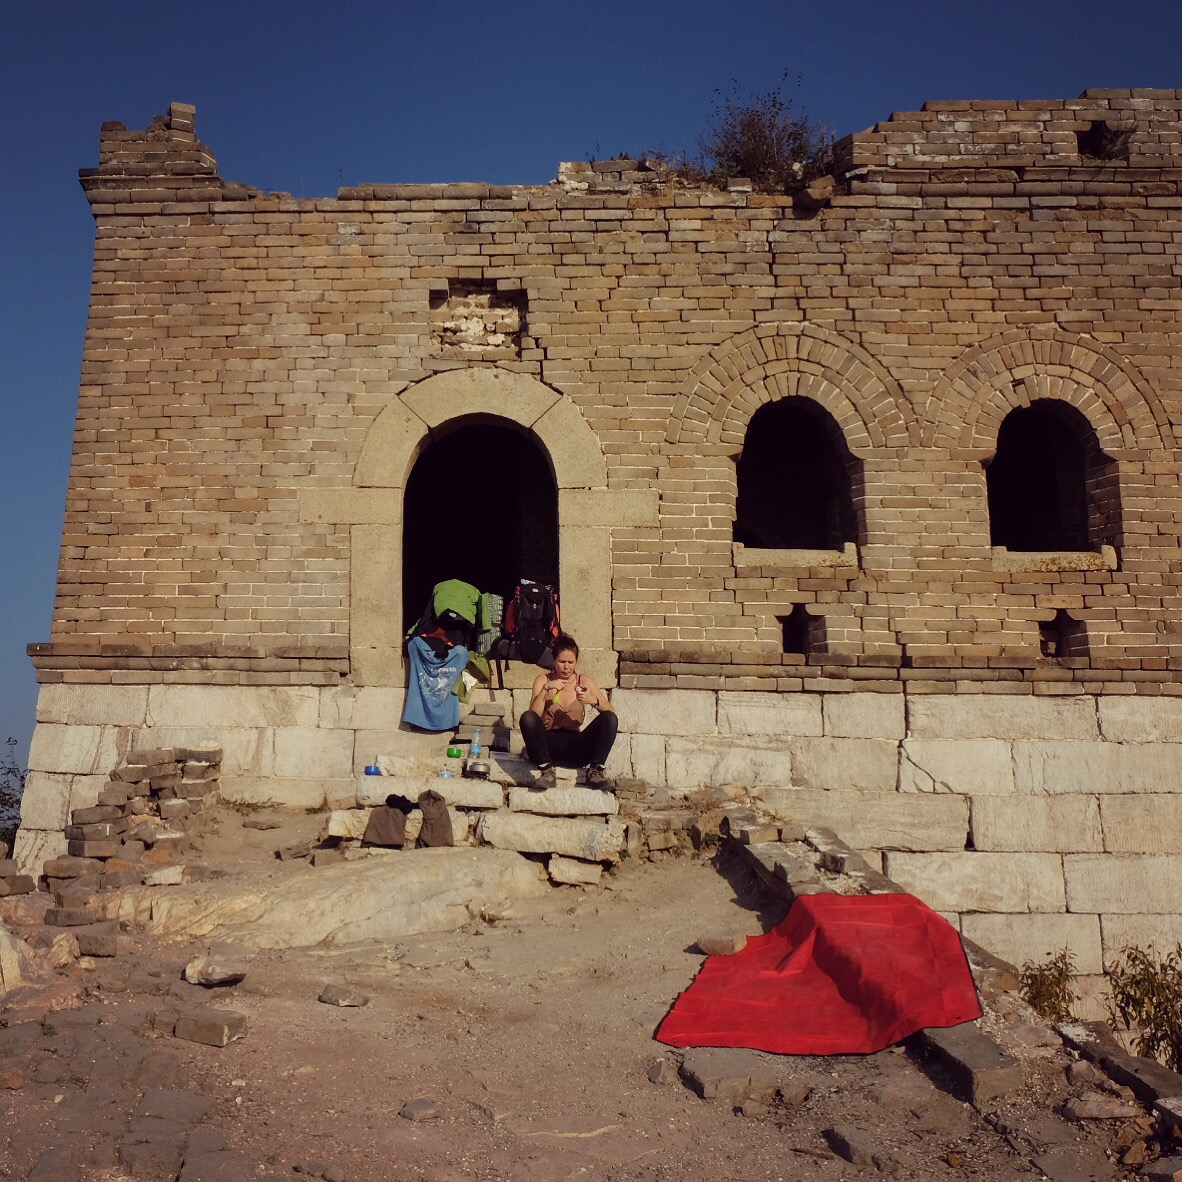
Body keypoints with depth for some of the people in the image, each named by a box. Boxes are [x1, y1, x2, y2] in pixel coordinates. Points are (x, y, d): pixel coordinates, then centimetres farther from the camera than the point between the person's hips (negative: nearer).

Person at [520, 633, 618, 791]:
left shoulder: (583, 681, 9)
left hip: (575, 749, 2)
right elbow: (533, 716, -9)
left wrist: (594, 701, -18)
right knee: (527, 718, -30)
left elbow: (611, 711, 1)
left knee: (610, 719, -19)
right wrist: (546, 689, -19)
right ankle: (546, 770, -26)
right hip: (548, 745, -1)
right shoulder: (543, 680, 6)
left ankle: (595, 771, -21)